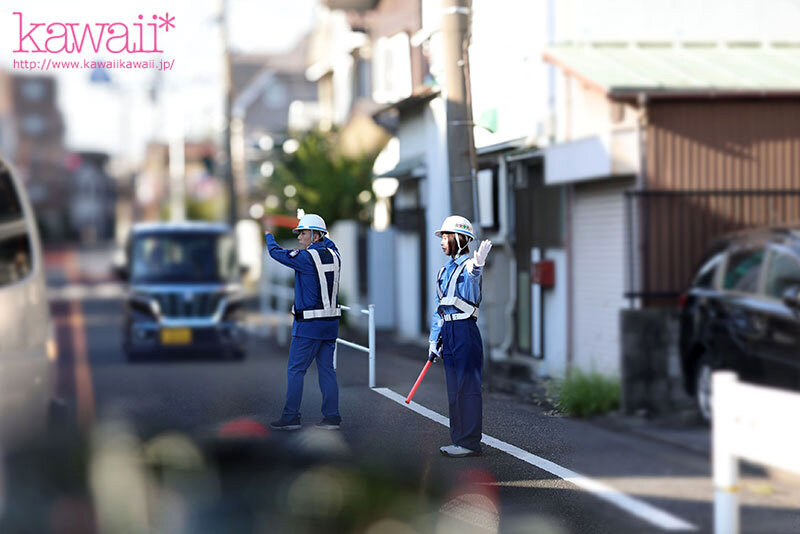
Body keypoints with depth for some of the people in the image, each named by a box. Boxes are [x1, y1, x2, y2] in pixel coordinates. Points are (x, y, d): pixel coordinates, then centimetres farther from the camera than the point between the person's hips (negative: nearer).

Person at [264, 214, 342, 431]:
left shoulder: (305, 257, -14)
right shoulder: (333, 255, 5)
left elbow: (276, 252, -2)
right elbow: (328, 243, 31)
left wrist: (269, 237, 17)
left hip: (308, 326, -7)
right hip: (330, 323, 7)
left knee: (295, 370, -1)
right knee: (326, 370, 9)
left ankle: (290, 417, 0)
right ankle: (332, 417, 7)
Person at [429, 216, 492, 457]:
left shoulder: (469, 265, -8)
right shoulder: (446, 270, 18)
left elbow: (472, 275, -36)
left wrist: (477, 265, -60)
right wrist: (434, 340, 17)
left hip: (465, 331, -8)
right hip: (448, 333, 9)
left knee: (468, 388, -6)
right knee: (454, 390, 11)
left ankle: (470, 443, -4)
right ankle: (459, 440, 17)